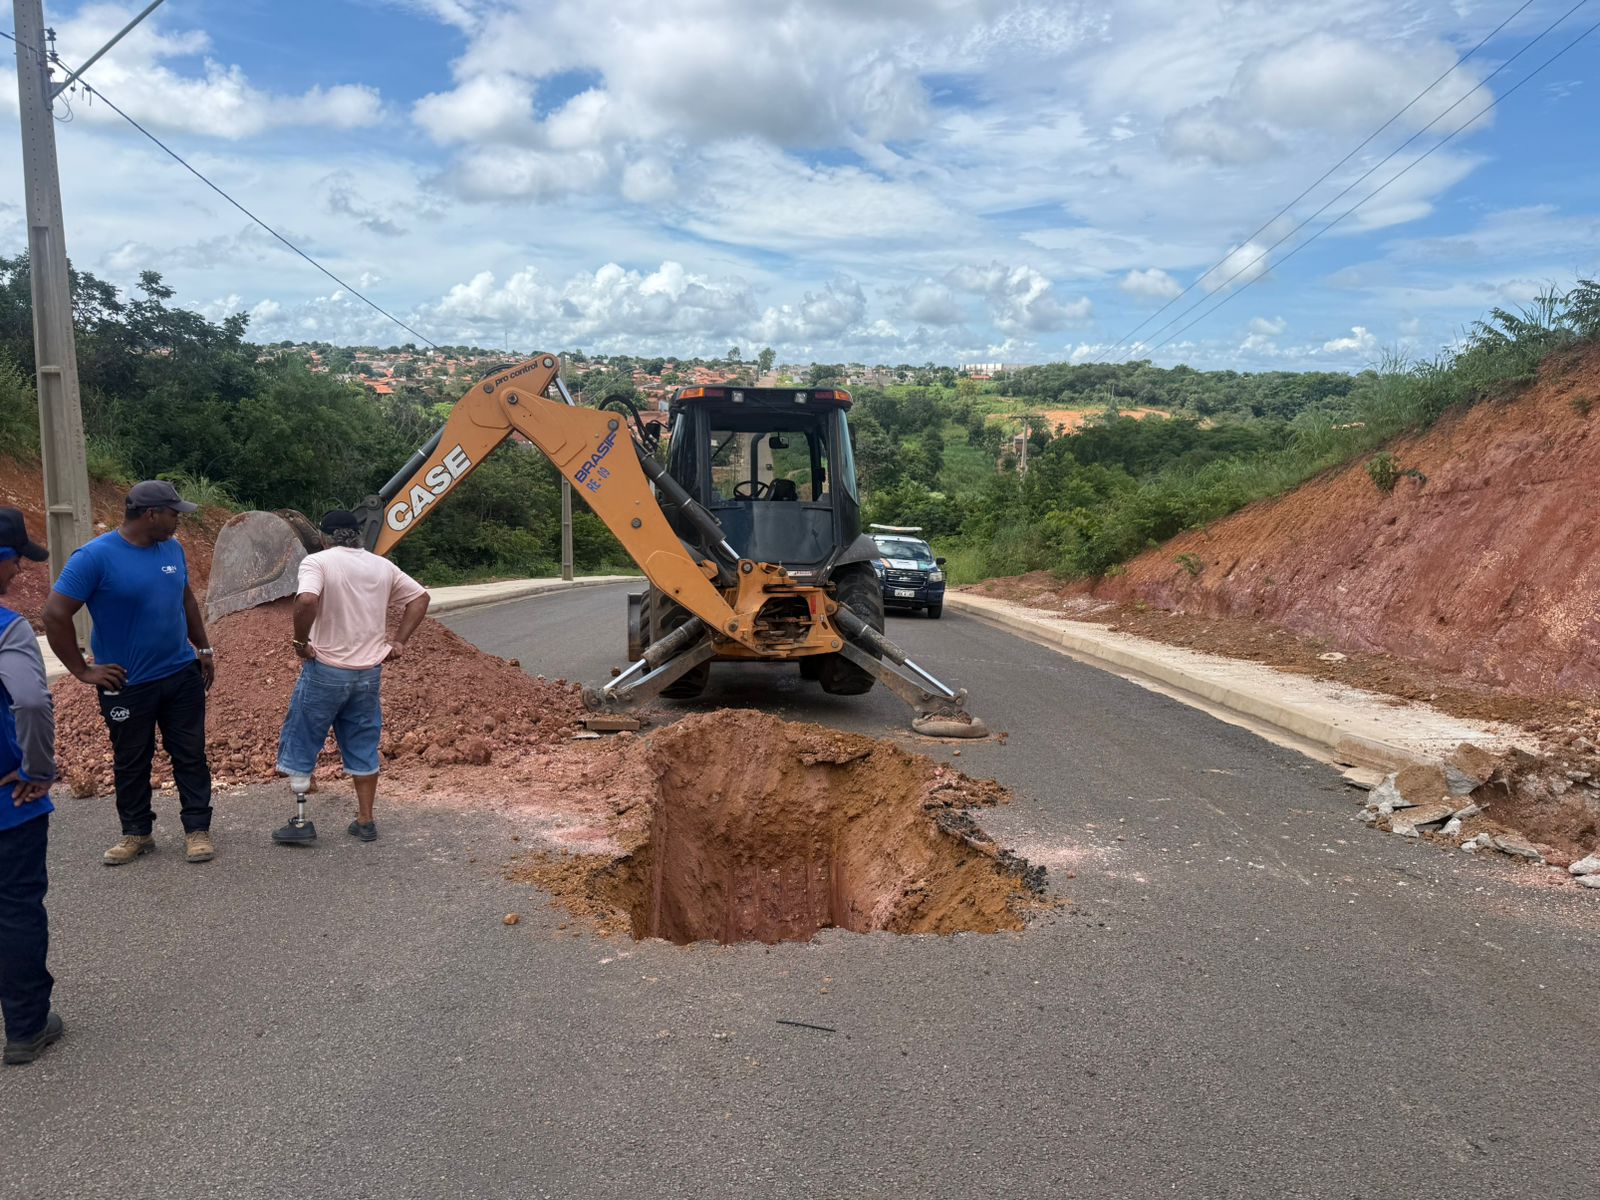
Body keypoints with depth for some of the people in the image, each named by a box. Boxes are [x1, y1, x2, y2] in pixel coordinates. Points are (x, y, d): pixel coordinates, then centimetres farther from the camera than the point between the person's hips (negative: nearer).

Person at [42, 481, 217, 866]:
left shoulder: (172, 549, 2)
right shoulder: (95, 556, -16)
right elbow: (55, 615, -15)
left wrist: (204, 649, 16)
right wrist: (83, 671, -12)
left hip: (182, 675, 4)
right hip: (127, 686, -4)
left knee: (190, 755, 7)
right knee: (131, 762, 11)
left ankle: (197, 829, 17)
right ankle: (136, 833, 27)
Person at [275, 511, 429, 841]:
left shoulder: (317, 562, -10)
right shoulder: (383, 566, 8)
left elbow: (305, 601, -28)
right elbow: (420, 597, 13)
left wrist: (301, 641, -14)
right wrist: (399, 641, 10)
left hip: (326, 670, -5)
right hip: (369, 672, 5)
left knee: (302, 740, 10)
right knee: (363, 747, 14)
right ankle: (365, 820, 18)